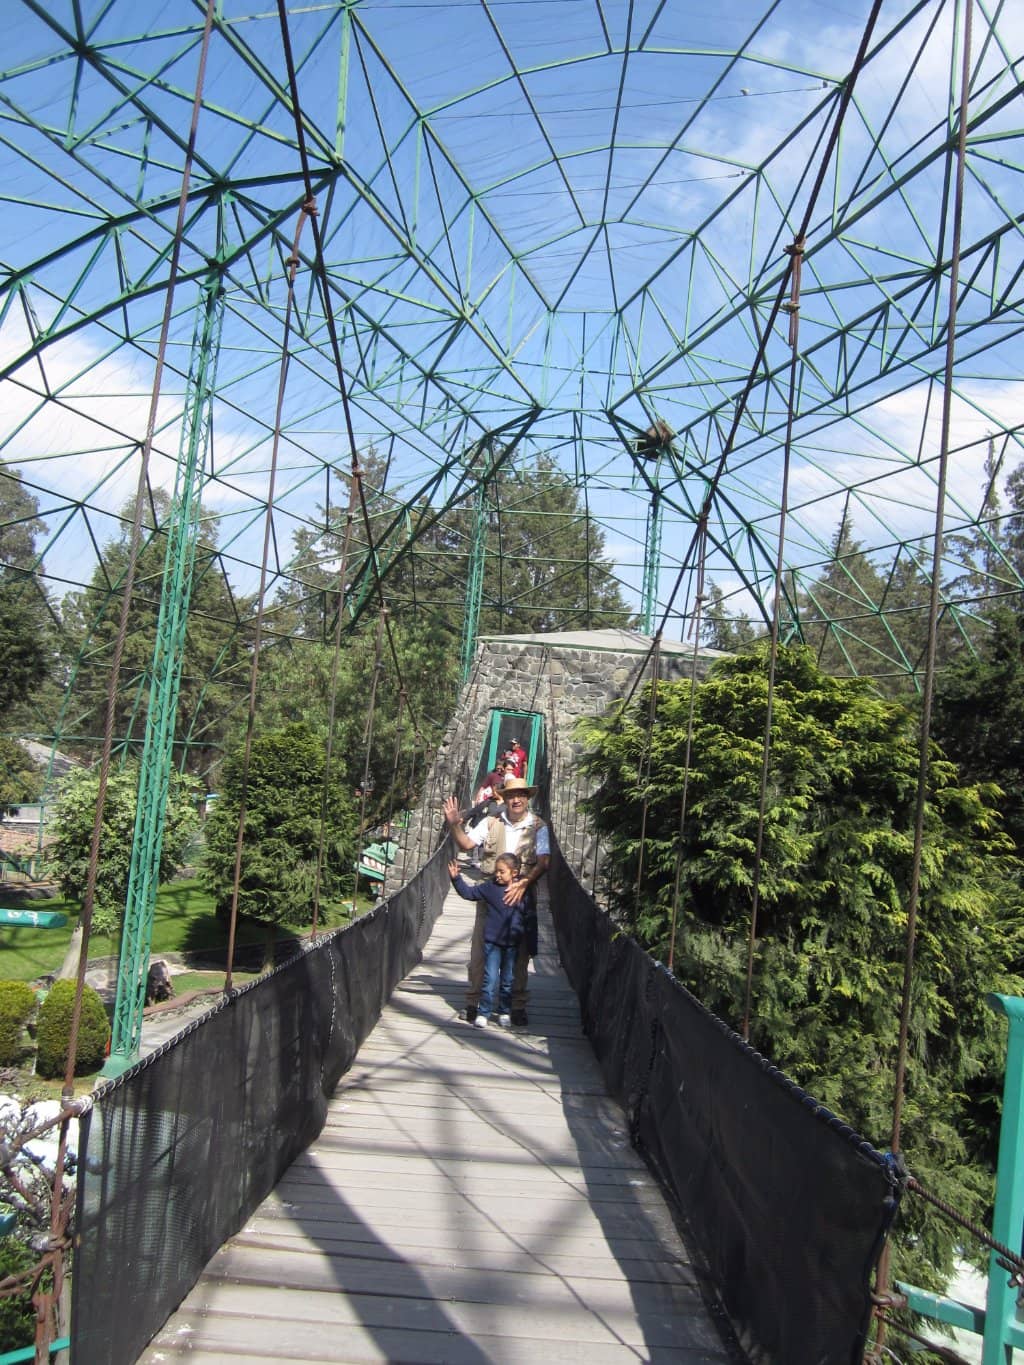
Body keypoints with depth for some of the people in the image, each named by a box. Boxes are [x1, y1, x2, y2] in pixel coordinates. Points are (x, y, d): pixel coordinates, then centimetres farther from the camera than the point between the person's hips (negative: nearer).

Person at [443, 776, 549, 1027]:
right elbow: (466, 844, 1)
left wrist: (523, 884, -23)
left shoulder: (538, 827, 0)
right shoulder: (491, 823, 6)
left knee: (519, 952, 4)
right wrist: (455, 825, -17)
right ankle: (473, 1001, 13)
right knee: (480, 947, 3)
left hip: (521, 894, -1)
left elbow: (543, 862, -9)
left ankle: (518, 1006, 15)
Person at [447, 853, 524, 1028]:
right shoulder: (490, 887, -5)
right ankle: (483, 1012, 8)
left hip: (512, 943, 2)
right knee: (490, 979, -1)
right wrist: (456, 878, -11)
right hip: (492, 942, -1)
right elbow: (468, 892, -1)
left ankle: (505, 1012, 26)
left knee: (508, 980, 12)